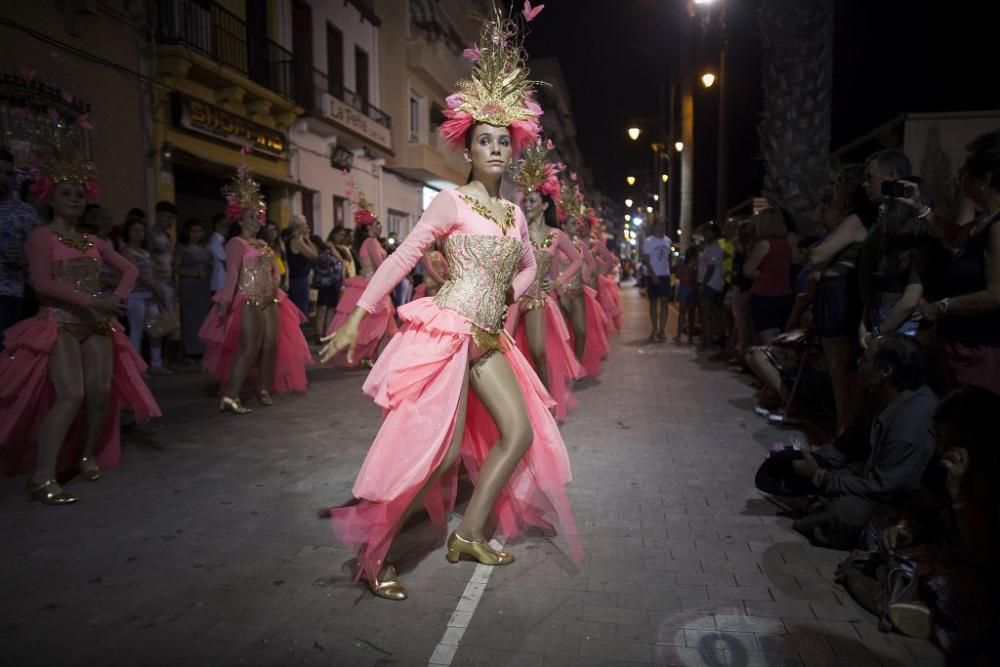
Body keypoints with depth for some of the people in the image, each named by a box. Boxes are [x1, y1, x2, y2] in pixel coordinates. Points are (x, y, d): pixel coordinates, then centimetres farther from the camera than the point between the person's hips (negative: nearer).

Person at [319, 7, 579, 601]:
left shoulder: (515, 213, 13)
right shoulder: (453, 201, -6)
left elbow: (529, 266, 29)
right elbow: (402, 257, -10)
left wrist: (507, 297, 11)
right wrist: (357, 318, -15)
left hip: (487, 339, 8)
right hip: (445, 330, -7)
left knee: (521, 433, 5)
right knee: (440, 452, -12)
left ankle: (469, 535, 17)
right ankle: (373, 554, 4)